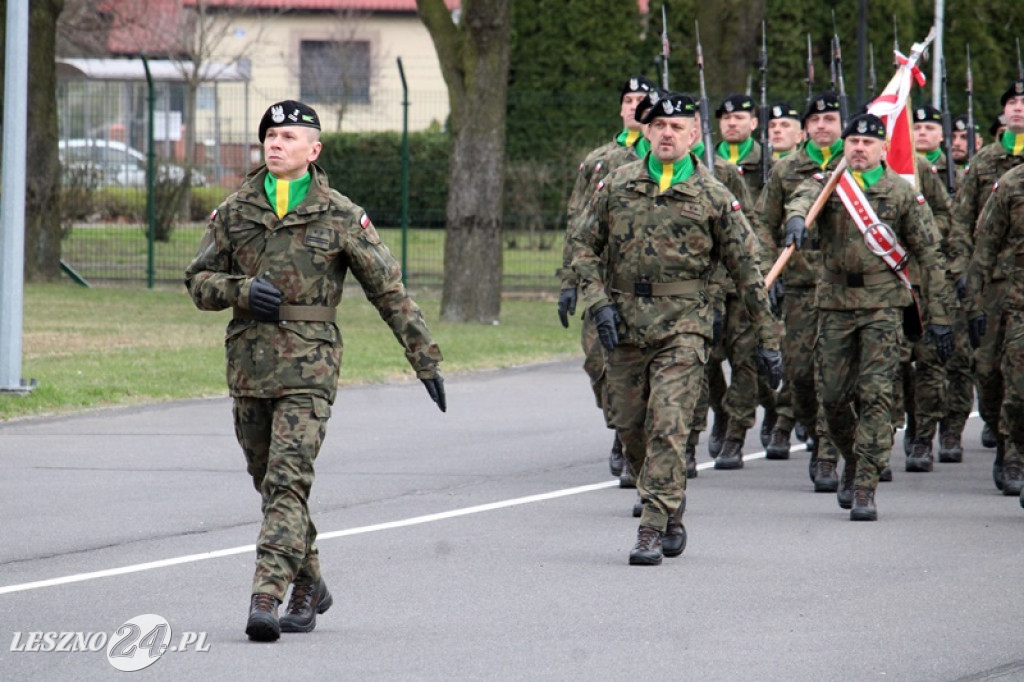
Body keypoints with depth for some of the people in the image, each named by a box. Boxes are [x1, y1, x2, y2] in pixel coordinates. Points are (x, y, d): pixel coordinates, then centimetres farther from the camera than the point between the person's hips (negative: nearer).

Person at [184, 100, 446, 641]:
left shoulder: (340, 217, 0)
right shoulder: (235, 211, 9)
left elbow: (389, 291, 3)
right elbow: (199, 281, 12)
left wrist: (425, 357, 1)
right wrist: (242, 290, -10)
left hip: (308, 365, -5)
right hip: (248, 365, 5)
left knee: (287, 481, -16)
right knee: (269, 482, 14)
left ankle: (266, 598, -23)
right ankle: (309, 586, 31)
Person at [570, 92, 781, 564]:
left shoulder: (714, 197, 0)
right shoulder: (617, 185, 6)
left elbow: (747, 269, 3)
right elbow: (584, 245, 12)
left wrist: (768, 341, 2)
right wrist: (598, 302, -3)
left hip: (682, 328, -3)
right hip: (624, 325, 4)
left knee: (668, 427, -14)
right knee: (630, 429, 9)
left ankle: (652, 530, -13)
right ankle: (670, 505, 32)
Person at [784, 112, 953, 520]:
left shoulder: (902, 193, 5)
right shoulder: (828, 184, 8)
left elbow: (929, 255, 6)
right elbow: (804, 197, -17)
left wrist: (939, 316, 2)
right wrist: (797, 218, -43)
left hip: (883, 303, -2)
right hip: (835, 302, 2)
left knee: (875, 394, -11)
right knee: (831, 395, 4)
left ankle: (865, 489, -10)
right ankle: (854, 463, 29)